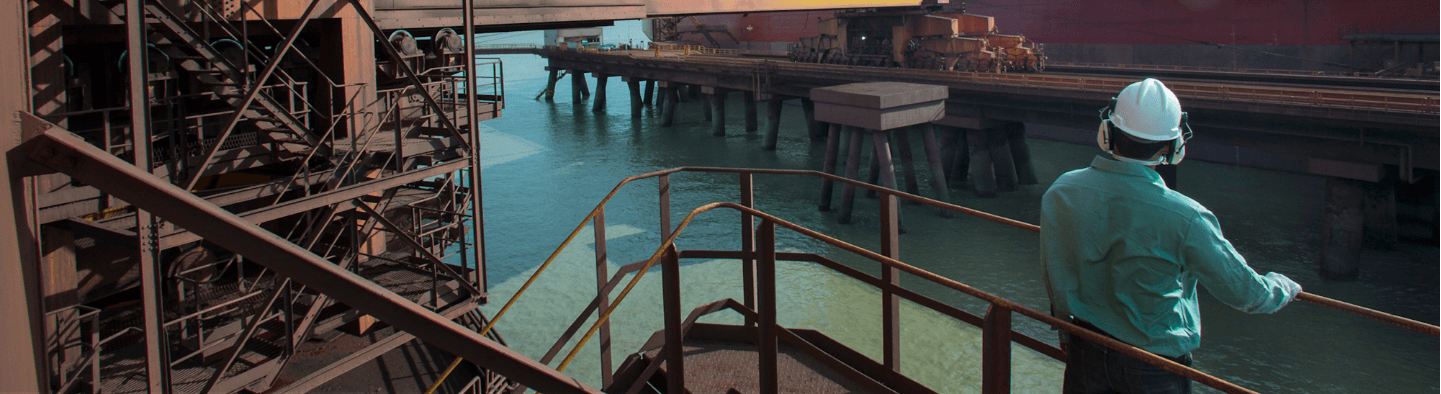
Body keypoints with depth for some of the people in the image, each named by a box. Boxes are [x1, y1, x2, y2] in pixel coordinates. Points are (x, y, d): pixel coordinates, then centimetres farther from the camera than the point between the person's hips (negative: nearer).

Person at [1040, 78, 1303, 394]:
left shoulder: (1061, 192, -13)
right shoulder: (1185, 218, -24)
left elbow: (1056, 279, 0)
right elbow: (1244, 291, -11)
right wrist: (1284, 287, 12)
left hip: (1085, 353, 3)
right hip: (1154, 366, -2)